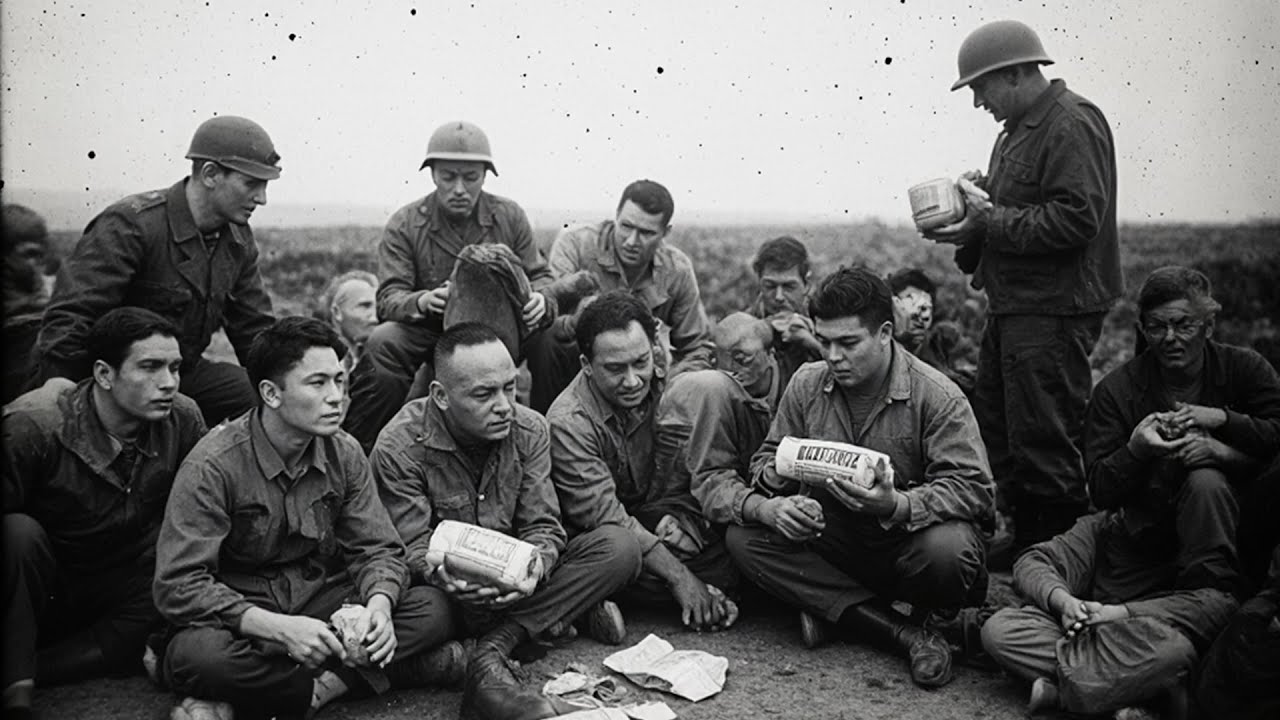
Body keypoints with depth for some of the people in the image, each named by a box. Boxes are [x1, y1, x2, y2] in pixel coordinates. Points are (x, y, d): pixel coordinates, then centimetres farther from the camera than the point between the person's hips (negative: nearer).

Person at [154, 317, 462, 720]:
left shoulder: (344, 453, -1)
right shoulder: (213, 466, -17)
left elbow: (378, 549, 0)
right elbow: (178, 585, -20)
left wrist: (378, 604, -23)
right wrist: (278, 628, -32)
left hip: (322, 600, 5)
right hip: (245, 619, -4)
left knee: (434, 608, -18)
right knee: (199, 653, -37)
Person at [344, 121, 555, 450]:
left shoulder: (509, 217, 3)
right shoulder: (404, 225, -4)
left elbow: (540, 276, 8)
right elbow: (389, 298, -11)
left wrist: (539, 299, -19)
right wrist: (423, 301, -36)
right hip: (426, 333, -2)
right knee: (382, 343, -32)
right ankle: (357, 447, -16)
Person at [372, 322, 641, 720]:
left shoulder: (530, 429, -4)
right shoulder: (399, 447, -16)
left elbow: (542, 525, -4)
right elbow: (412, 546, -13)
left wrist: (535, 566, -28)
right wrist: (444, 576, -37)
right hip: (451, 592, -4)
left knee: (619, 546, -19)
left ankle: (491, 650, -27)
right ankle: (571, 613, -22)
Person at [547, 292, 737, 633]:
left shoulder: (661, 389, -5)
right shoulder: (569, 424, -23)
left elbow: (682, 469, 5)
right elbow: (604, 515, -27)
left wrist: (682, 516, -18)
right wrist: (679, 577, -30)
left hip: (651, 519, 5)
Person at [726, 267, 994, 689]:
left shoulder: (937, 396, -15)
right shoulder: (806, 385, -1)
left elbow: (974, 488, -20)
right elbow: (769, 463, 2)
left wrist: (896, 505, -37)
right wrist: (768, 507, -23)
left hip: (905, 540, -4)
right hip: (832, 538, 5)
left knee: (947, 549, -38)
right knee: (742, 537, -19)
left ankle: (835, 609, -5)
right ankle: (904, 633, -21)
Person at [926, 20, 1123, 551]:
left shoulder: (1072, 125, -12)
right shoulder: (1019, 129, 18)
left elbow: (1076, 219, -22)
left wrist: (990, 222, -20)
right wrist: (977, 204, 4)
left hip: (1053, 312, -10)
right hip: (1012, 307, 10)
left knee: (1044, 445, -4)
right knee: (995, 432, 15)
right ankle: (1023, 544, 28)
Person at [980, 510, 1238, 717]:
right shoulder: (1102, 525, 6)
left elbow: (1221, 603, -21)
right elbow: (1031, 563, 1)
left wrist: (1121, 613, -27)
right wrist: (1063, 600, -22)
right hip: (1088, 638, 3)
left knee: (1172, 648, -40)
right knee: (997, 629, -21)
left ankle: (1058, 692, -23)